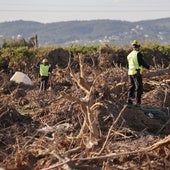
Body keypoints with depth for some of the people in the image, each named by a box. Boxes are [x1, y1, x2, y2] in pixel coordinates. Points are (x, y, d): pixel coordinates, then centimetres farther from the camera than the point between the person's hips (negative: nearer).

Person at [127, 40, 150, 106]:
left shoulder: (129, 55, 10)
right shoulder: (138, 54, -13)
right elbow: (143, 62, -14)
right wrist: (148, 67, 5)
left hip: (130, 72, 7)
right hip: (137, 73, -7)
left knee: (131, 86, 15)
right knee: (138, 87, -2)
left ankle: (129, 100, 14)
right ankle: (138, 102, -4)